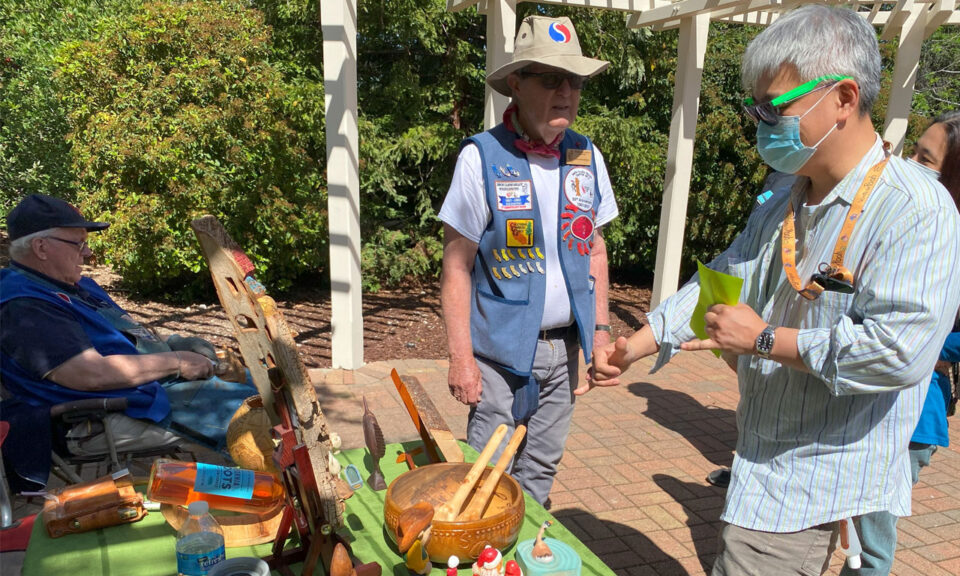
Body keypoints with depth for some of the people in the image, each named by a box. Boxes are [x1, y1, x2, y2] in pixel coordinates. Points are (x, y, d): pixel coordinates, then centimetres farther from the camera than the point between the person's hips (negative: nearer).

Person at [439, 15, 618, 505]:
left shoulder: (586, 157, 3)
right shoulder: (482, 157, -13)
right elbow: (457, 266, -11)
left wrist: (601, 327, 9)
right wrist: (461, 358, -13)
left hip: (566, 347, 5)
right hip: (503, 349, -4)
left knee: (540, 469, 17)